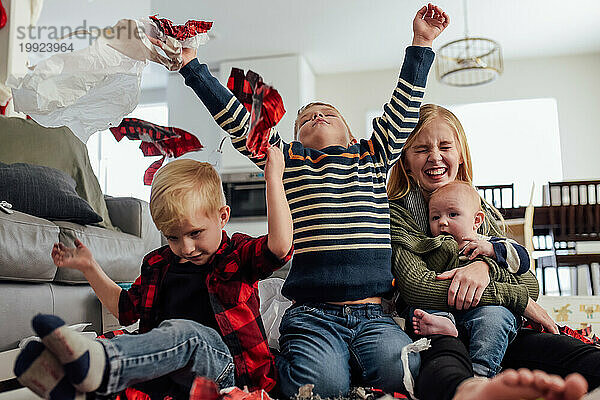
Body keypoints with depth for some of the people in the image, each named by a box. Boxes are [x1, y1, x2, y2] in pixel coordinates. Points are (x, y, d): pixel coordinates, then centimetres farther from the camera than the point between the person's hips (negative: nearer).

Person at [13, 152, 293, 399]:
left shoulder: (239, 254, 5)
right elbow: (126, 308, 32)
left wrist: (273, 179, -17)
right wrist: (89, 267, 25)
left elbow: (280, 246, -17)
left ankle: (100, 363, -60)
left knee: (181, 331, -35)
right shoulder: (159, 264, 20)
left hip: (226, 371, -5)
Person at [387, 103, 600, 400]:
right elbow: (416, 285, -17)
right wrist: (518, 298, -13)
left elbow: (520, 258, 9)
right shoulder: (395, 213, 0)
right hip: (433, 332, -5)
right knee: (446, 357, -42)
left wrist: (485, 264, -18)